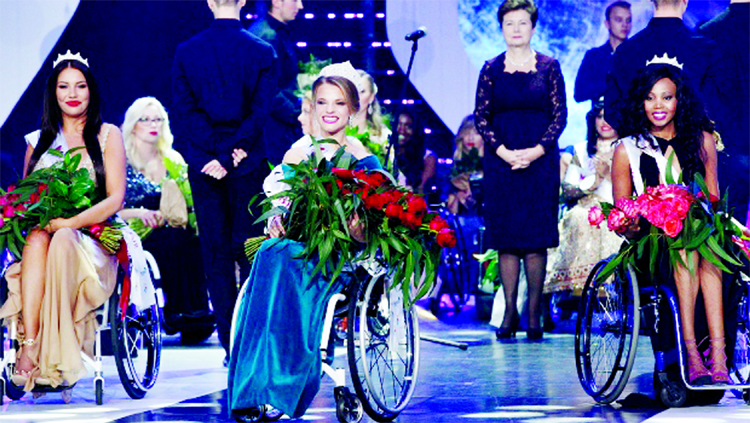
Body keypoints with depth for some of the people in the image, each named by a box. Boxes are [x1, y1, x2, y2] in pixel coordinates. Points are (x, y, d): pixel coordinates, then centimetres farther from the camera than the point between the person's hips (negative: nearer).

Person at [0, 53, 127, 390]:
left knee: (61, 239, -37)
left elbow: (115, 198, -2)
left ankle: (52, 357, -41)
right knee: (36, 237, -34)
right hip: (41, 242, 3)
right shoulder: (37, 141, 20)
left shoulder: (107, 135, 10)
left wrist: (68, 223, -17)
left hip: (92, 239, -2)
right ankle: (30, 345, -48)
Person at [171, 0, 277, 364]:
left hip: (203, 167, 1)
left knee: (215, 255, 5)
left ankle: (230, 344, 6)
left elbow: (184, 112, -5)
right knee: (249, 252, 5)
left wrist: (207, 159, -7)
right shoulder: (262, 53, -3)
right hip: (247, 164, -1)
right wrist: (234, 152, -6)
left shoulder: (185, 52, 1)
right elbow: (260, 111, -8)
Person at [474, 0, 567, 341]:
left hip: (540, 158, -1)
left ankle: (534, 314, 1)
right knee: (506, 238, 0)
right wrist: (504, 152, -10)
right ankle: (509, 312, 4)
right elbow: (481, 117, 4)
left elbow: (560, 115, 2)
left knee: (537, 238, -3)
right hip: (501, 160, 1)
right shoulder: (491, 69, 7)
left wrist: (536, 152, -11)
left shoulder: (548, 67, 4)